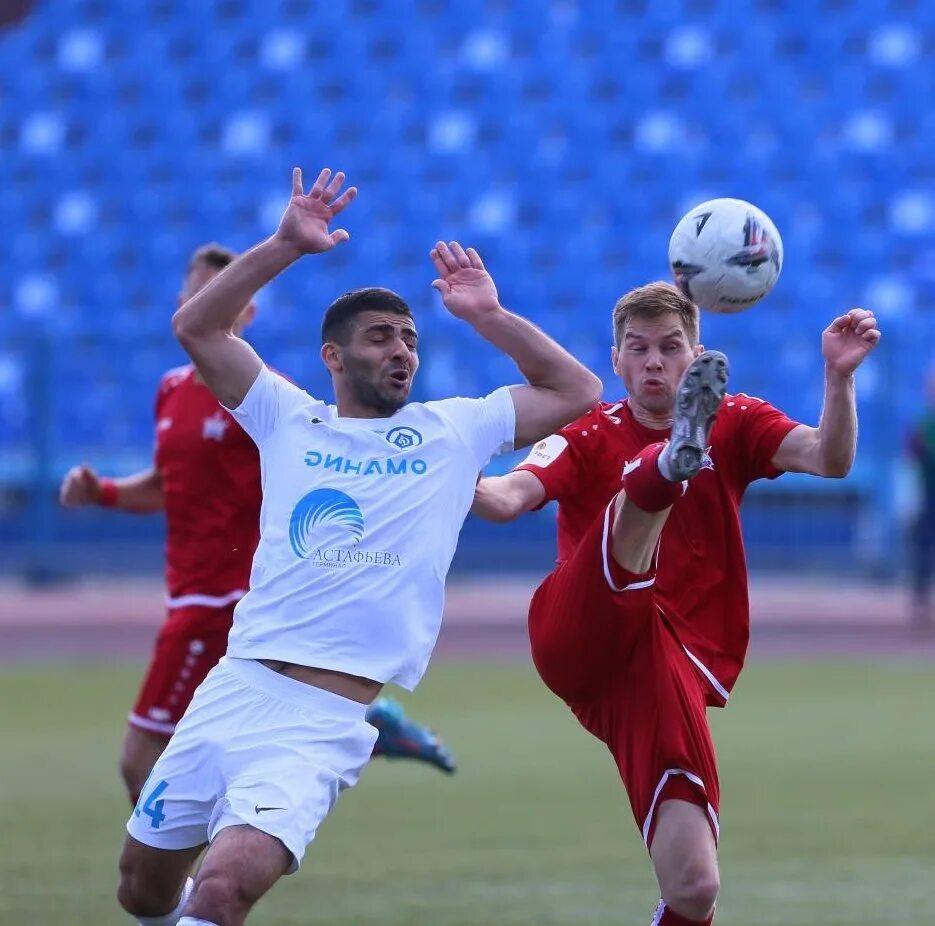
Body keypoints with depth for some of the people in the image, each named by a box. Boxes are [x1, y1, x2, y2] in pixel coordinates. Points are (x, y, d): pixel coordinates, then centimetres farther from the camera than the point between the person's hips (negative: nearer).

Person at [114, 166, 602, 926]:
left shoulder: (453, 431, 10)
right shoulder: (291, 420, 10)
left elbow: (576, 392, 12)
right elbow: (196, 327, 4)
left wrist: (488, 317, 4)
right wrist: (286, 247, -5)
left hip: (326, 721, -3)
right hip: (234, 690, 3)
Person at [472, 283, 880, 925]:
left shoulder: (734, 426, 13)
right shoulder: (590, 436, 9)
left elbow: (829, 459, -6)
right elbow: (510, 498, -11)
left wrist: (839, 376, -23)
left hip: (677, 667, 2)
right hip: (575, 638, -2)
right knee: (643, 489, -30)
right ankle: (673, 459, -65)